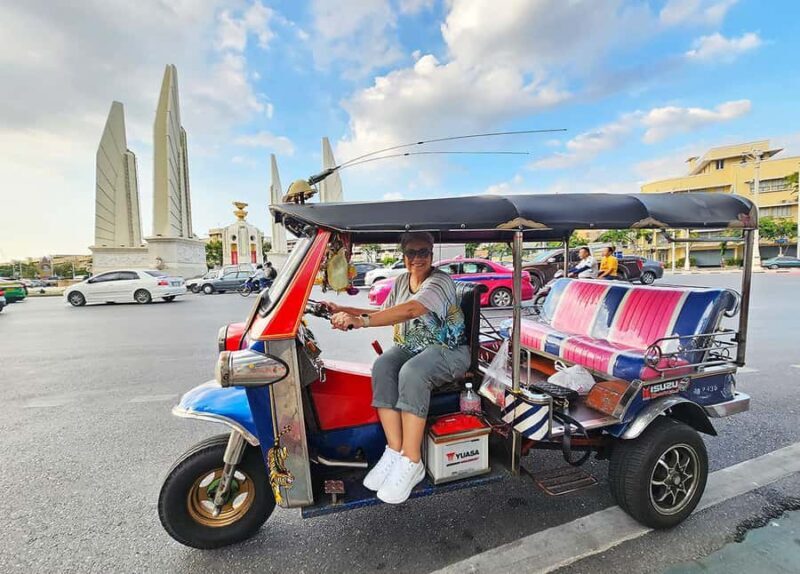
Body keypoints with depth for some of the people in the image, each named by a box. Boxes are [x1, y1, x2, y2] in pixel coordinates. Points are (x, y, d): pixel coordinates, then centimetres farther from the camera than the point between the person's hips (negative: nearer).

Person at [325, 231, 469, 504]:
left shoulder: (440, 282, -16)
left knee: (411, 373, -36)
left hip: (448, 349, -6)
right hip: (410, 346, 7)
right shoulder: (401, 281, 11)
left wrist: (361, 320, -42)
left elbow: (411, 310, -33)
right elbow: (384, 313, 15)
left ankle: (411, 462, -25)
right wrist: (344, 310, 3)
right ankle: (394, 450, -21)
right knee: (382, 367, -25)